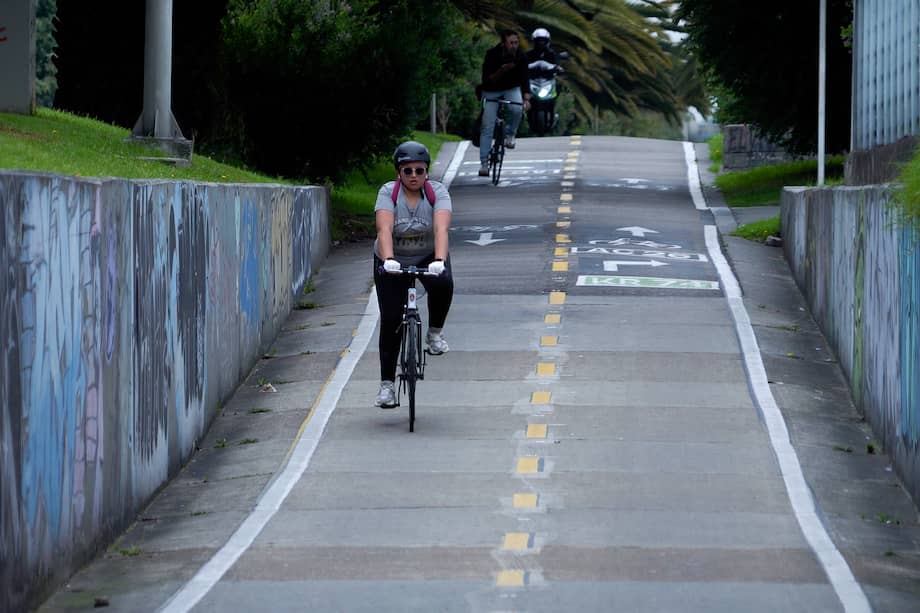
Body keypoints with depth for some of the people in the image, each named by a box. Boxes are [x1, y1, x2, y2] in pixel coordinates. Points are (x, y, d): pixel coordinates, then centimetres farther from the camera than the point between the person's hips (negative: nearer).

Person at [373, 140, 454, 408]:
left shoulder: (437, 192, -18)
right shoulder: (388, 193, -19)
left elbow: (441, 228, -34)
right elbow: (384, 229, -35)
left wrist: (439, 261, -51)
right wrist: (388, 260, -53)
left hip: (428, 258, 0)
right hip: (393, 261, 0)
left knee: (443, 284, -33)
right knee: (390, 321, -7)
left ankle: (434, 333, -6)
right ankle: (387, 384, 1)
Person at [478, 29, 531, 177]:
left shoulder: (521, 56, -17)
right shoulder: (492, 54, -22)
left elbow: (524, 78, -23)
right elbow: (487, 80, -22)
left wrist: (526, 99, -38)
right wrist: (502, 70, -38)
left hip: (512, 89, 1)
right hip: (492, 91, -1)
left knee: (516, 109, -32)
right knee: (487, 127, -10)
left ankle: (509, 134, -3)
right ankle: (484, 163, -7)